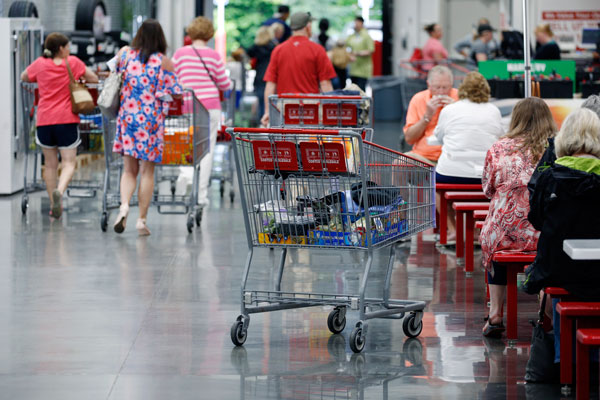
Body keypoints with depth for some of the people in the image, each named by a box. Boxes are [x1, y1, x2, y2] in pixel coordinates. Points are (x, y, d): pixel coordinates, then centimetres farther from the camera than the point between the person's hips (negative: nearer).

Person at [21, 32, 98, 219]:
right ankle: (59, 190, -30)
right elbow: (94, 79, 8)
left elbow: (23, 77, 21)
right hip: (67, 119, -2)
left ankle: (54, 204, 14)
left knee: (50, 164, 12)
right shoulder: (73, 62, 0)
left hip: (44, 120, 2)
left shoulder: (40, 64, 4)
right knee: (68, 163, -3)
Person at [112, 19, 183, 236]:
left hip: (127, 118, 2)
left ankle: (124, 205, -14)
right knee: (147, 171, 5)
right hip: (151, 120, -2)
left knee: (129, 169, 11)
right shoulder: (164, 62, -5)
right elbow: (173, 93, -3)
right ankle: (142, 219, 4)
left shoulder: (125, 54, 1)